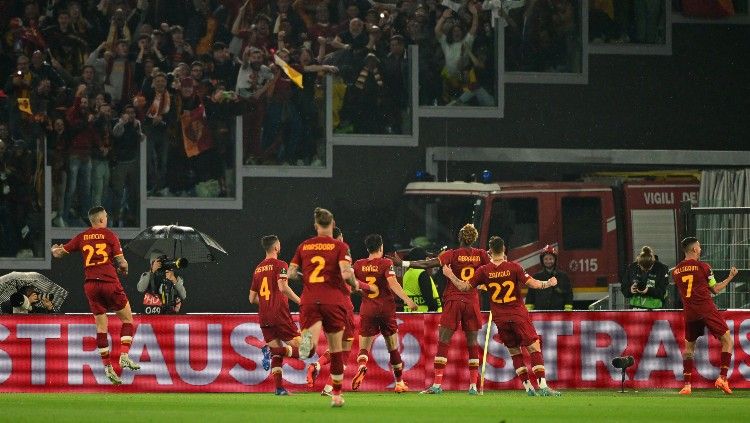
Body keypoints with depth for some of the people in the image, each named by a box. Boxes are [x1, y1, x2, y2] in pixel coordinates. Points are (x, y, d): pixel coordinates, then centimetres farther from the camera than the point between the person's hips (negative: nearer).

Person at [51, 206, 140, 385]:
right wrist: (124, 269, 18)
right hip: (109, 282, -4)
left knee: (101, 327, 8)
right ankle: (124, 356, -6)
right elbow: (121, 262, -4)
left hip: (90, 285, 4)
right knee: (127, 320, 9)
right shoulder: (109, 235, -1)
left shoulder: (82, 237, 8)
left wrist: (54, 250, 36)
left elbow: (59, 253, 13)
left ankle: (107, 367, 5)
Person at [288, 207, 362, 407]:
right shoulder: (340, 246, -1)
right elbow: (346, 273, -13)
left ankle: (308, 341, -50)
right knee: (336, 350, 13)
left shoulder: (304, 246, 9)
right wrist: (355, 285, 7)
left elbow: (291, 273, 9)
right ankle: (336, 395, 18)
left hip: (309, 301, 1)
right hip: (333, 300, -1)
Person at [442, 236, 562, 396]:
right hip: (519, 315, -3)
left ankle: (528, 387, 8)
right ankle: (543, 386, -14)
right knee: (535, 349, -2)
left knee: (515, 352, 14)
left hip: (500, 319, 3)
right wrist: (549, 283, 2)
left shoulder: (484, 271, -3)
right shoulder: (514, 267, -9)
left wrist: (450, 276, 14)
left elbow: (464, 287, 0)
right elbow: (532, 284, -14)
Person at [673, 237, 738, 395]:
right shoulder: (703, 267, -5)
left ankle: (687, 385, 6)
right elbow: (715, 289, 1)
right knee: (728, 341, 5)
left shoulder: (676, 271, 8)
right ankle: (722, 378, -9)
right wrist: (730, 277, 13)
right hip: (707, 310, -4)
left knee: (688, 346, 17)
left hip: (689, 314, 4)